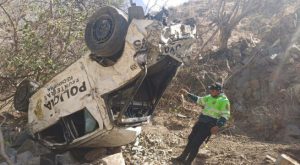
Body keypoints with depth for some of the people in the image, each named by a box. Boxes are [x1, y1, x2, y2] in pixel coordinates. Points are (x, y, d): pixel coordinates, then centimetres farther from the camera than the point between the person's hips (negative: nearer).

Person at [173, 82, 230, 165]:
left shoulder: (224, 101, -12)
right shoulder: (209, 97, 10)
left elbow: (225, 116, -15)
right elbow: (198, 100, 24)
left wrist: (218, 126, -26)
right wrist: (188, 94, 19)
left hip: (209, 125, -8)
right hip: (201, 122, 8)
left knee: (196, 143, -7)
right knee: (191, 139, 13)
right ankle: (183, 157, 27)